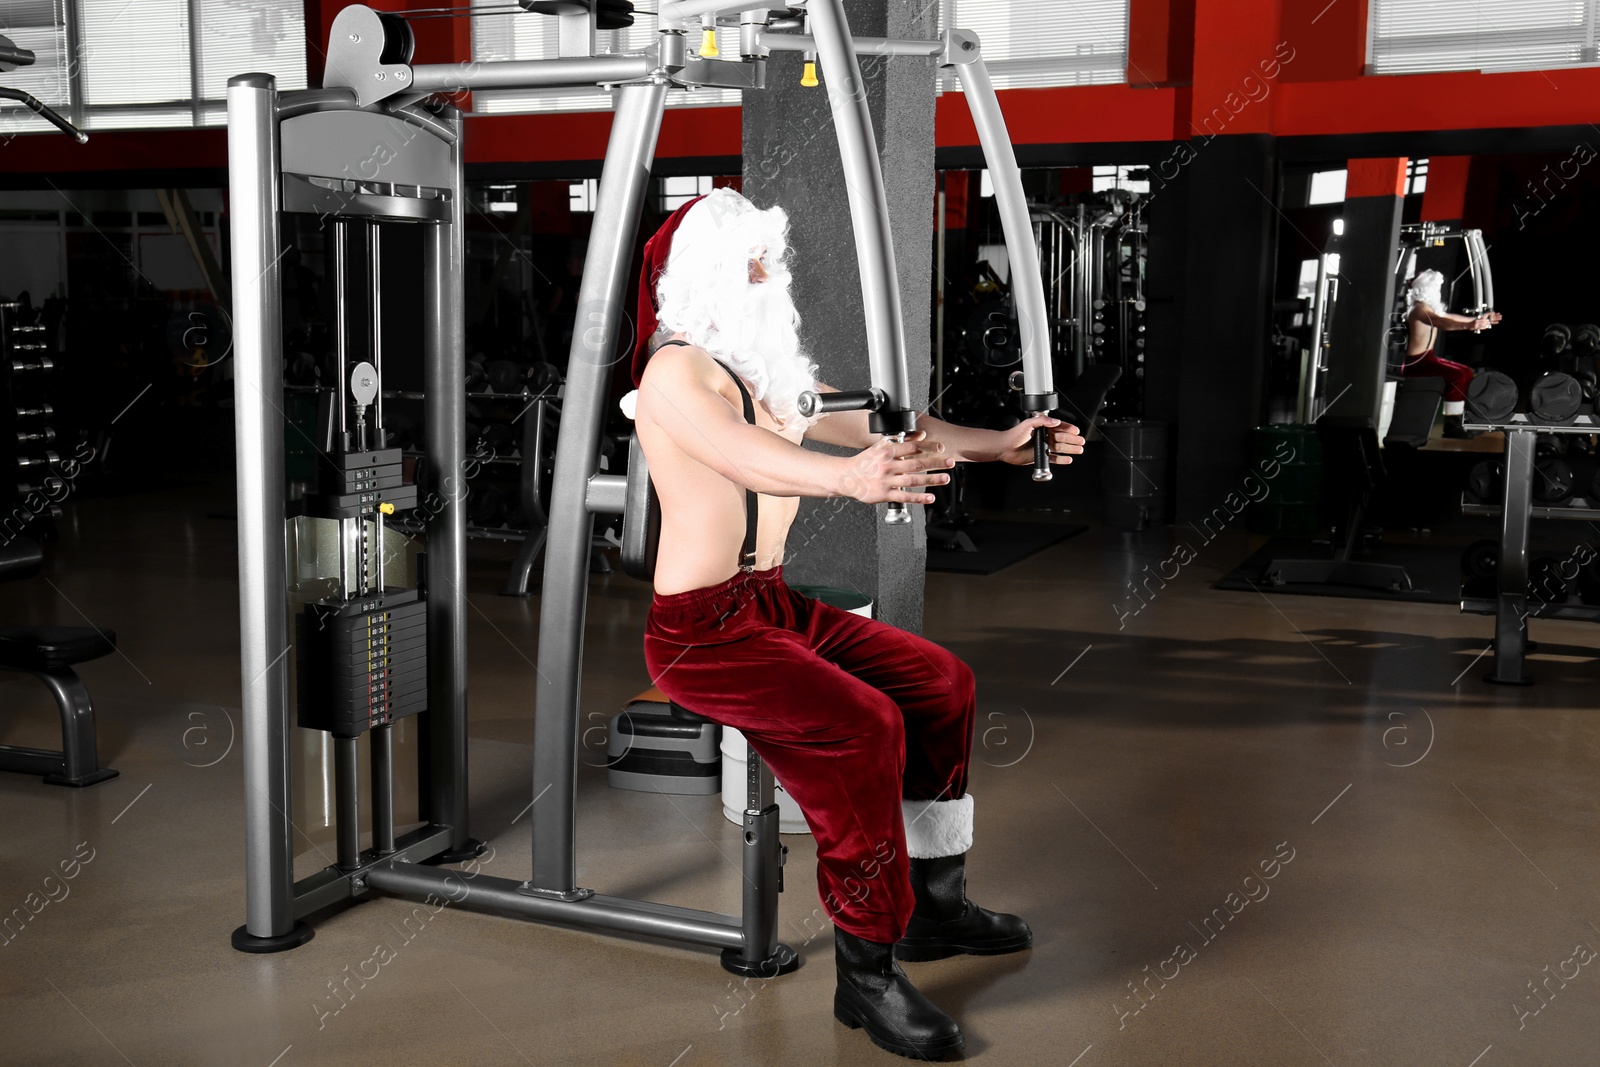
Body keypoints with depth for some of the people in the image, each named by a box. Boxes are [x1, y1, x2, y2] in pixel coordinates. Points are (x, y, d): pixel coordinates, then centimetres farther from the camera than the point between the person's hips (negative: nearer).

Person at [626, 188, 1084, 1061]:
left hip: (773, 605, 9)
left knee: (940, 682, 7)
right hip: (699, 630, -9)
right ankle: (866, 972, -16)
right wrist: (850, 478, -54)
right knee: (862, 727, -26)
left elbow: (878, 423, 9)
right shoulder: (676, 370, -15)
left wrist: (996, 443, -3)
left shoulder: (768, 367, 13)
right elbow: (751, 460, -35)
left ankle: (934, 900, 18)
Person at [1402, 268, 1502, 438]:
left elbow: (1451, 318, 26)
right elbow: (1442, 323, -33)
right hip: (1415, 362, -11)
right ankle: (1451, 425, -21)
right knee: (1458, 375, -24)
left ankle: (1464, 417, 17)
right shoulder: (1419, 308, -16)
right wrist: (1468, 325, -47)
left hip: (1425, 358, 11)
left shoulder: (1428, 307, 17)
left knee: (1466, 372, 15)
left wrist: (1479, 318, 26)